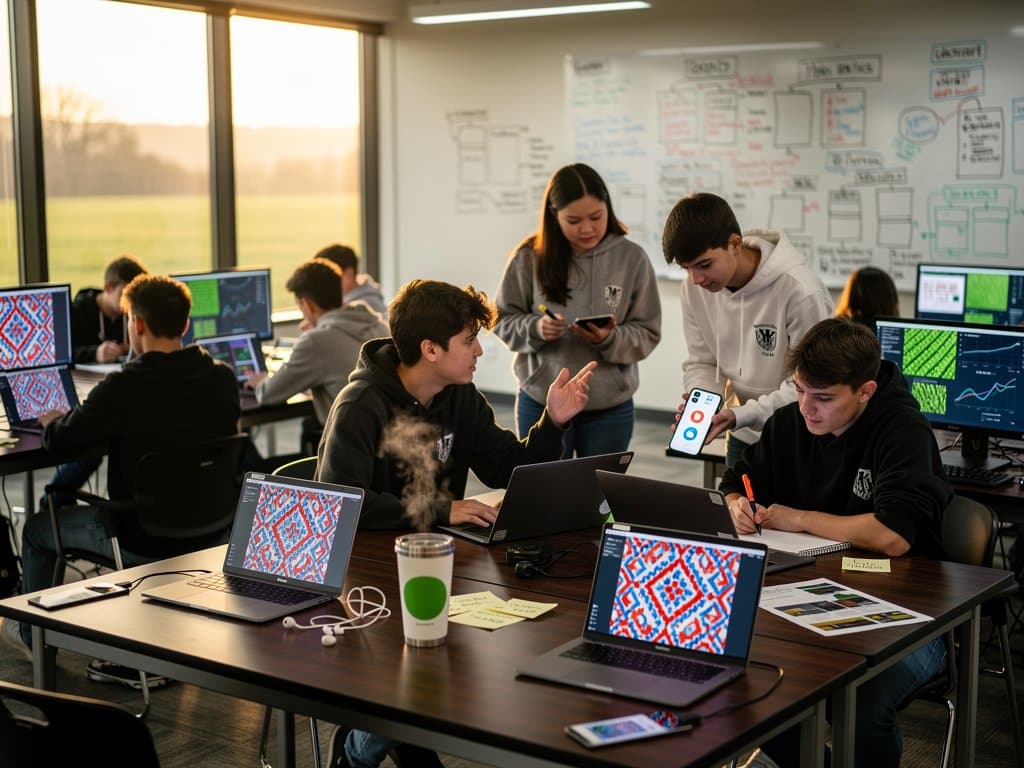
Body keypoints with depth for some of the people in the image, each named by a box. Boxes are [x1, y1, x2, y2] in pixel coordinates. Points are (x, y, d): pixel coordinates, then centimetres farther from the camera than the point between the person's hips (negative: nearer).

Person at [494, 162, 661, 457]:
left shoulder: (632, 258, -5)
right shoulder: (530, 257, -5)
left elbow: (648, 333, -1)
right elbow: (503, 319, 3)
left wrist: (611, 339, -20)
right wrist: (535, 328, -16)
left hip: (610, 408, 0)